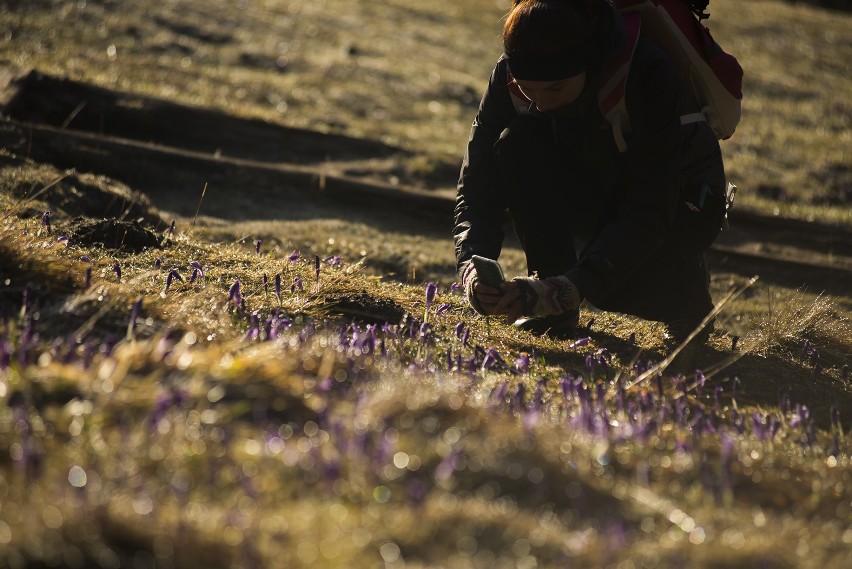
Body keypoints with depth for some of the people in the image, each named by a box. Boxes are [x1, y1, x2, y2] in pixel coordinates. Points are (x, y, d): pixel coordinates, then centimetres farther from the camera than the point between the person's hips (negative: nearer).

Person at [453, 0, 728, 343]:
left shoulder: (647, 77, -34)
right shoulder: (510, 77, -21)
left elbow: (649, 215, -36)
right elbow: (478, 186, -19)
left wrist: (566, 289, -46)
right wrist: (473, 269, -38)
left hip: (679, 202, -4)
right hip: (597, 194, 4)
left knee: (608, 286, -34)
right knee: (516, 145, -26)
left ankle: (686, 279, 3)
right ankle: (553, 307, -12)